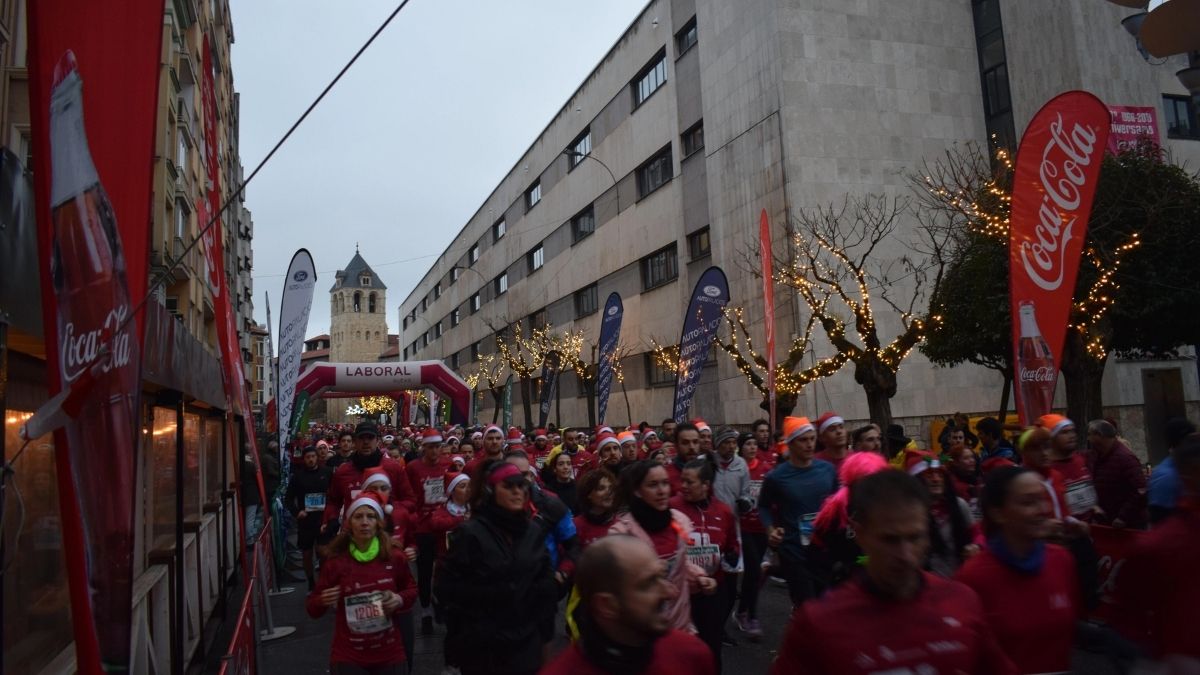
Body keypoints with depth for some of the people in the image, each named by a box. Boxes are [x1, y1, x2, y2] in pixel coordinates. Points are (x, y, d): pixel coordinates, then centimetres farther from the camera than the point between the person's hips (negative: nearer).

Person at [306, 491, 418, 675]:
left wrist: (400, 600, -9)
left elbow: (411, 588, 10)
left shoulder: (395, 557, -7)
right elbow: (312, 608, -1)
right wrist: (322, 601, -21)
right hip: (348, 656, -1)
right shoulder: (335, 562, -10)